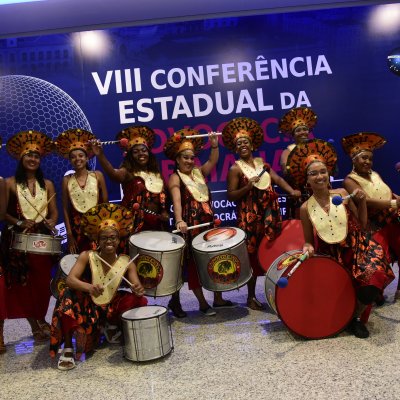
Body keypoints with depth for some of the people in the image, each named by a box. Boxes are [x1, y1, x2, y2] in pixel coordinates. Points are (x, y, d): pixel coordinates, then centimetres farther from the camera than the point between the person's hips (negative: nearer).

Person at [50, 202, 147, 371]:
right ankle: (67, 349, -18)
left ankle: (111, 327, 9)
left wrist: (138, 290, -41)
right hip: (86, 304, -1)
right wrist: (89, 287, -47)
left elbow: (137, 287, -15)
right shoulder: (87, 256, -14)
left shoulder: (127, 262, -10)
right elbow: (70, 279, -26)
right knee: (68, 296, -31)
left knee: (140, 301, -20)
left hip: (110, 307, 2)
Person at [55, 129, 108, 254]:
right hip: (76, 227, 1)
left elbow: (105, 203, 2)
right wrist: (69, 234, -2)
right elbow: (66, 209, 2)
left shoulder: (97, 176, 0)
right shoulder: (67, 180, 2)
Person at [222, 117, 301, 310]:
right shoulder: (236, 168, -4)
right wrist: (248, 187, -21)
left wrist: (291, 191, -13)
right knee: (253, 255, 0)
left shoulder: (261, 162, 12)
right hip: (250, 217, -5)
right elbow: (230, 196, -8)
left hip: (269, 214, 5)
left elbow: (277, 179, 3)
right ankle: (251, 297, 13)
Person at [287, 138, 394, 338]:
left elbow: (362, 226, 4)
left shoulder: (342, 194, -4)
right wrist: (308, 247, -19)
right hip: (330, 256, 0)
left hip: (356, 247, 0)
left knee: (374, 274, -24)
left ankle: (356, 316, 3)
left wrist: (362, 201, -9)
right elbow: (309, 240, 3)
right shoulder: (306, 208, -6)